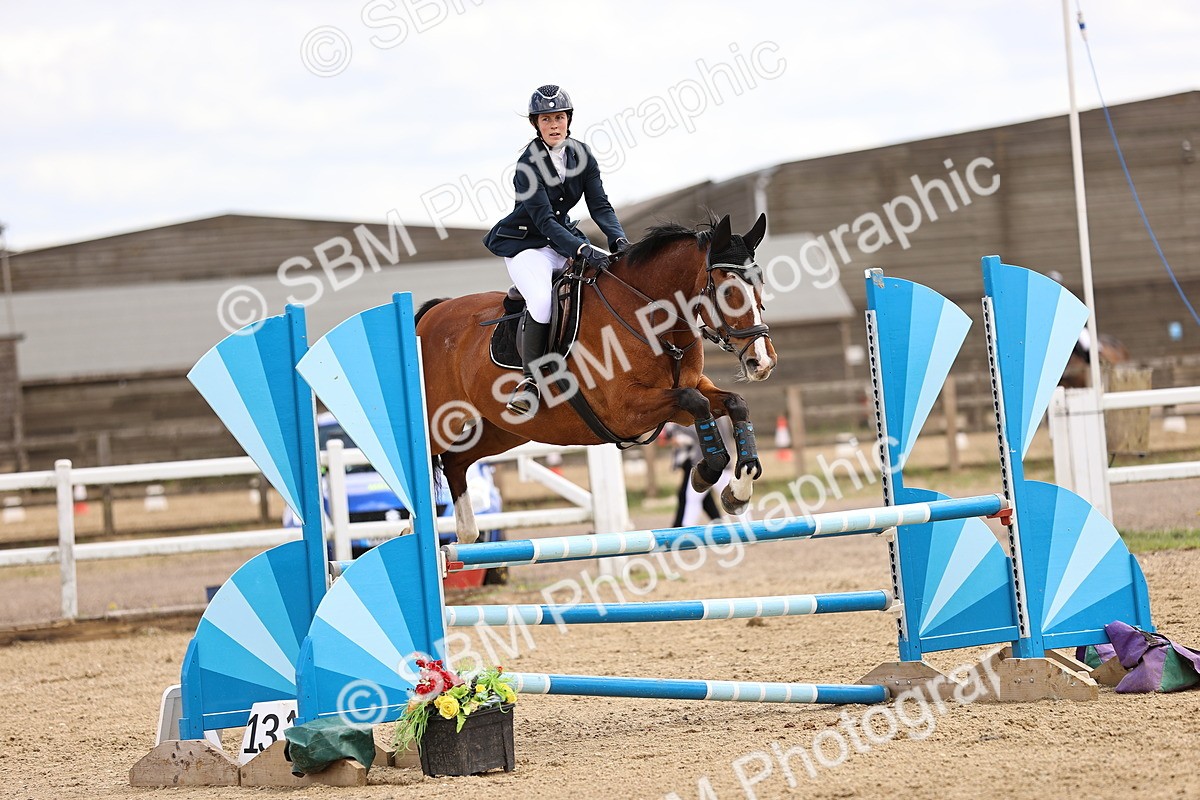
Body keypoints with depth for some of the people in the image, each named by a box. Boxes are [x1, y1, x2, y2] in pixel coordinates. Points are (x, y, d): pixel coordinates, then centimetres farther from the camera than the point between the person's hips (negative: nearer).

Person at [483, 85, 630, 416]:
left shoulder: (582, 154, 1)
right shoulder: (529, 164, -18)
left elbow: (599, 205, -2)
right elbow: (544, 220, -24)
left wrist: (619, 240, -21)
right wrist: (583, 250, -35)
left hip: (563, 237, 6)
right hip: (525, 243, -6)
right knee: (542, 300, -33)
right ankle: (530, 379, -21)